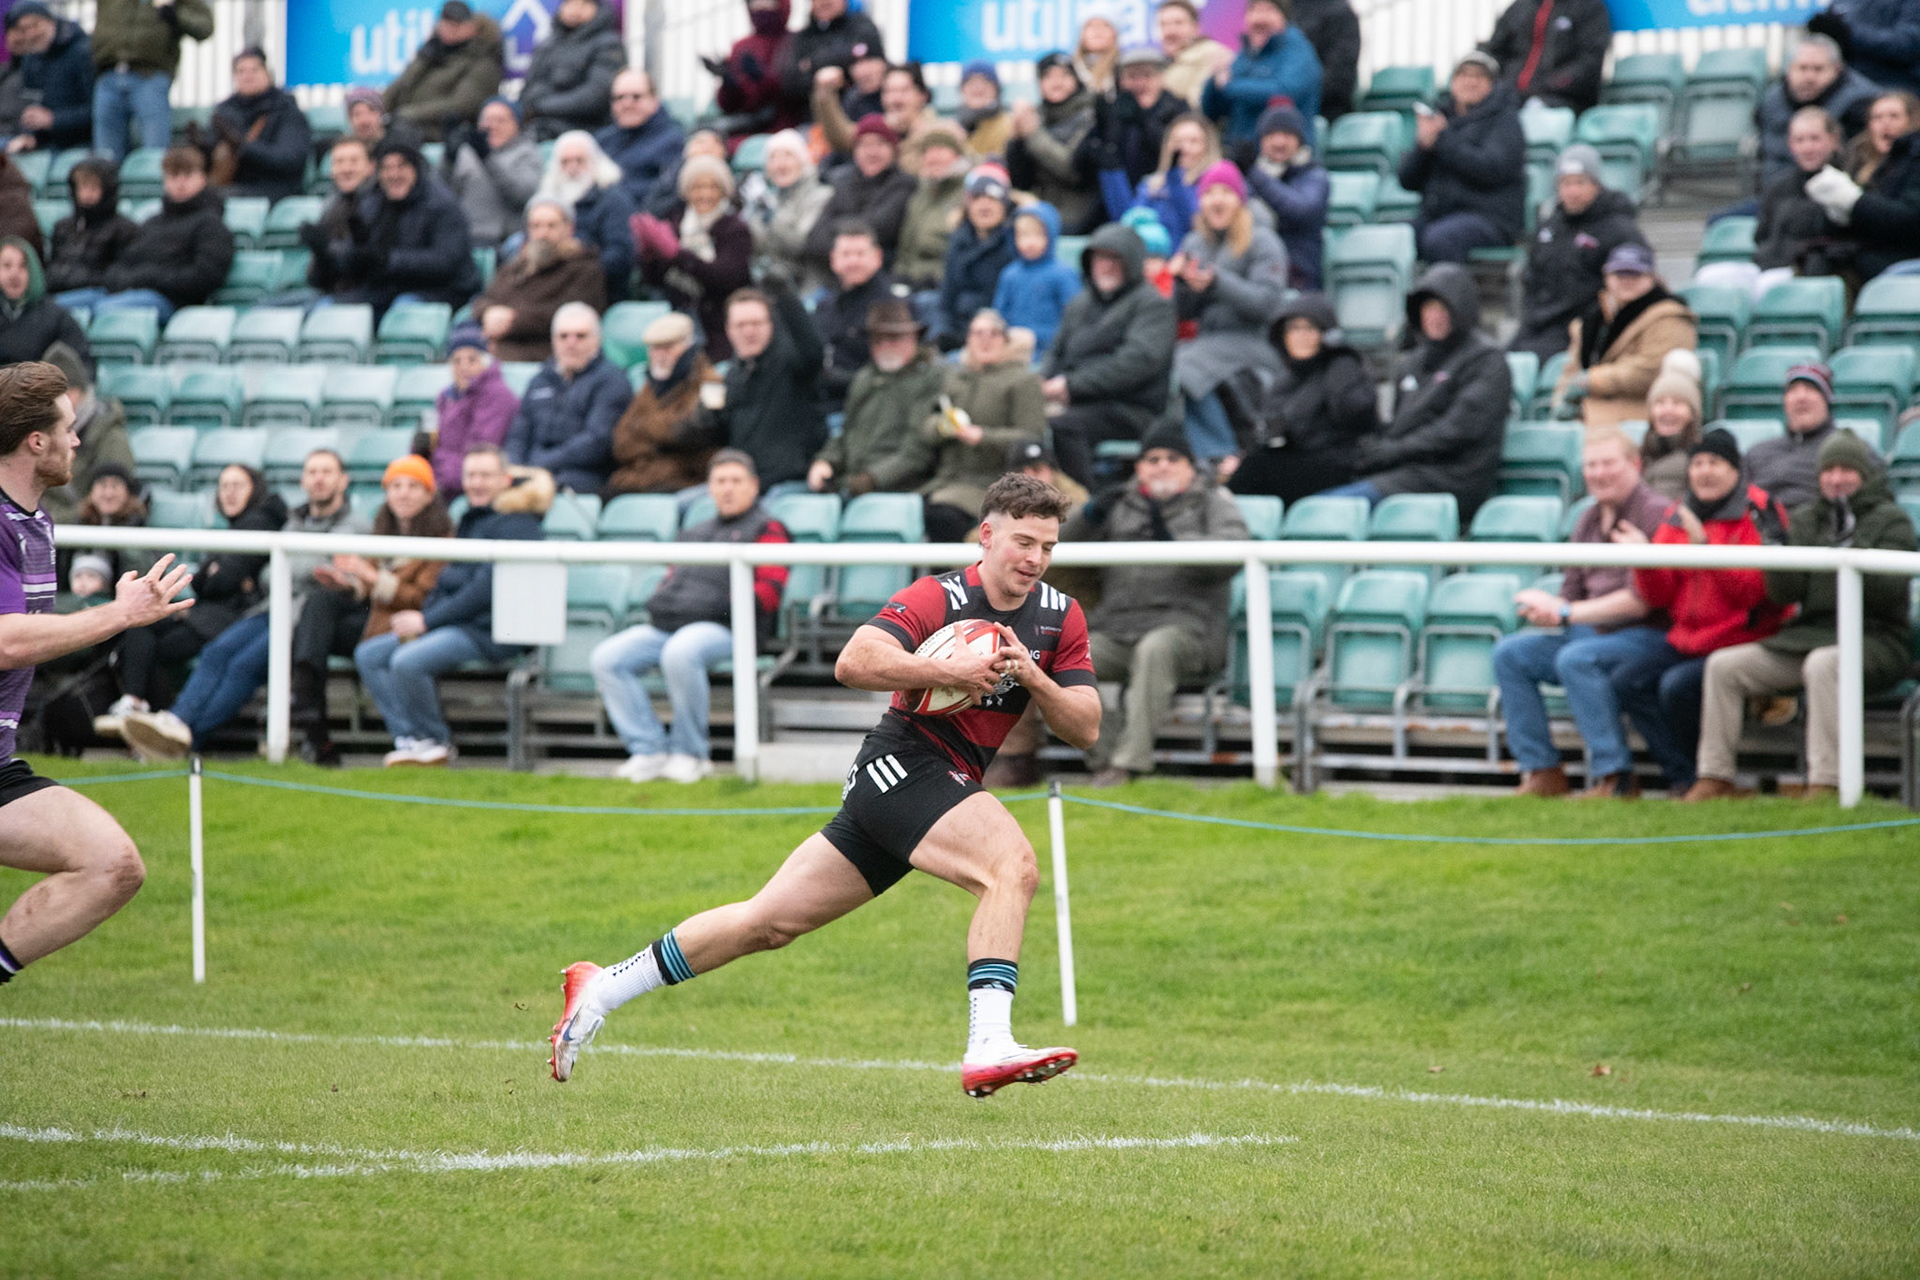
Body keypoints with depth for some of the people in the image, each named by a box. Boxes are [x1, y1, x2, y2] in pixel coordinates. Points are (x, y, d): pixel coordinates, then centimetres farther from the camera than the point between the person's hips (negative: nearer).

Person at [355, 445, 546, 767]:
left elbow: (487, 589, -18)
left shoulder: (514, 523, -9)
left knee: (407, 661, -30)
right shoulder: (470, 520, 21)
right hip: (454, 624, 10)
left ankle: (435, 742, -12)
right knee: (368, 654, 0)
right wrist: (422, 615, 1)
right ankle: (409, 738, -10)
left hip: (489, 631, -10)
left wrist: (428, 620, -17)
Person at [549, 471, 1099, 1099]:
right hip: (902, 763, -7)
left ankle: (599, 991, 18)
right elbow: (854, 662, -26)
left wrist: (1033, 677, -13)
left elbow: (1085, 729, 3)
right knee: (1014, 865, -29)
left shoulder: (1061, 617, 7)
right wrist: (949, 671, -30)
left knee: (769, 922, 9)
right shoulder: (940, 597, -14)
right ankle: (988, 1047, -35)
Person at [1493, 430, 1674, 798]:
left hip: (1648, 635, -9)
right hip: (1594, 632, 9)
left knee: (1576, 659, -34)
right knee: (1509, 653, -4)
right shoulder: (1589, 521, 14)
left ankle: (1613, 778, -32)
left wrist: (1566, 614, -17)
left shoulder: (1654, 514, -13)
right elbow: (1571, 591, 18)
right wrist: (1545, 609, -8)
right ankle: (1541, 773, -8)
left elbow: (1640, 601, -20)